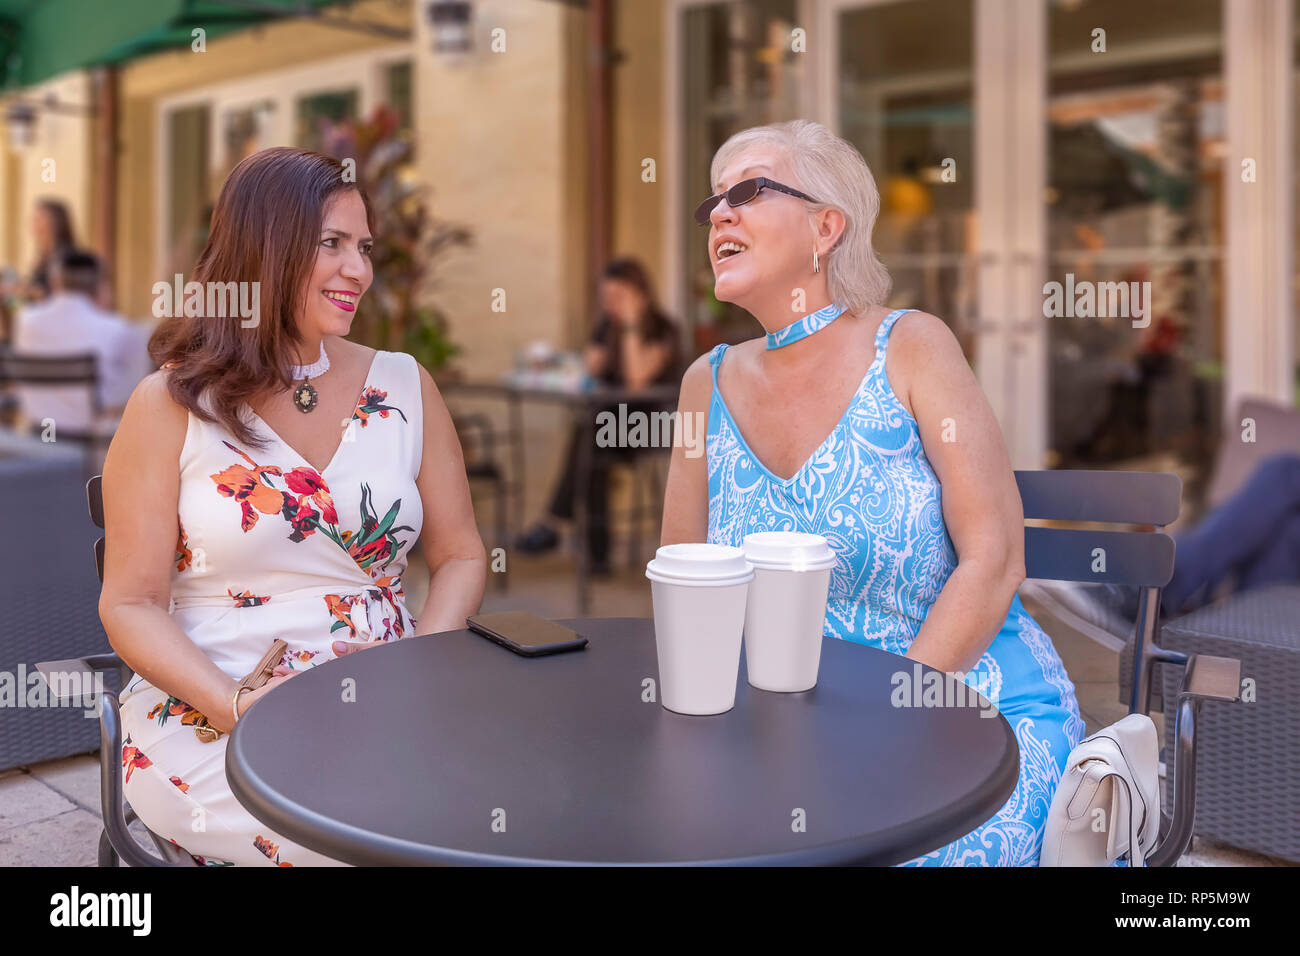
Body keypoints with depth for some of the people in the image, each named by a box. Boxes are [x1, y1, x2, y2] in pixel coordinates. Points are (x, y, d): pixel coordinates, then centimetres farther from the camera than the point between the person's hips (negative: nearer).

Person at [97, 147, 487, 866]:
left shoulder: (404, 387, 9)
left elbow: (459, 557, 10)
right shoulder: (170, 407, 1)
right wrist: (241, 706, -17)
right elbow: (132, 602, -1)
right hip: (208, 719, -3)